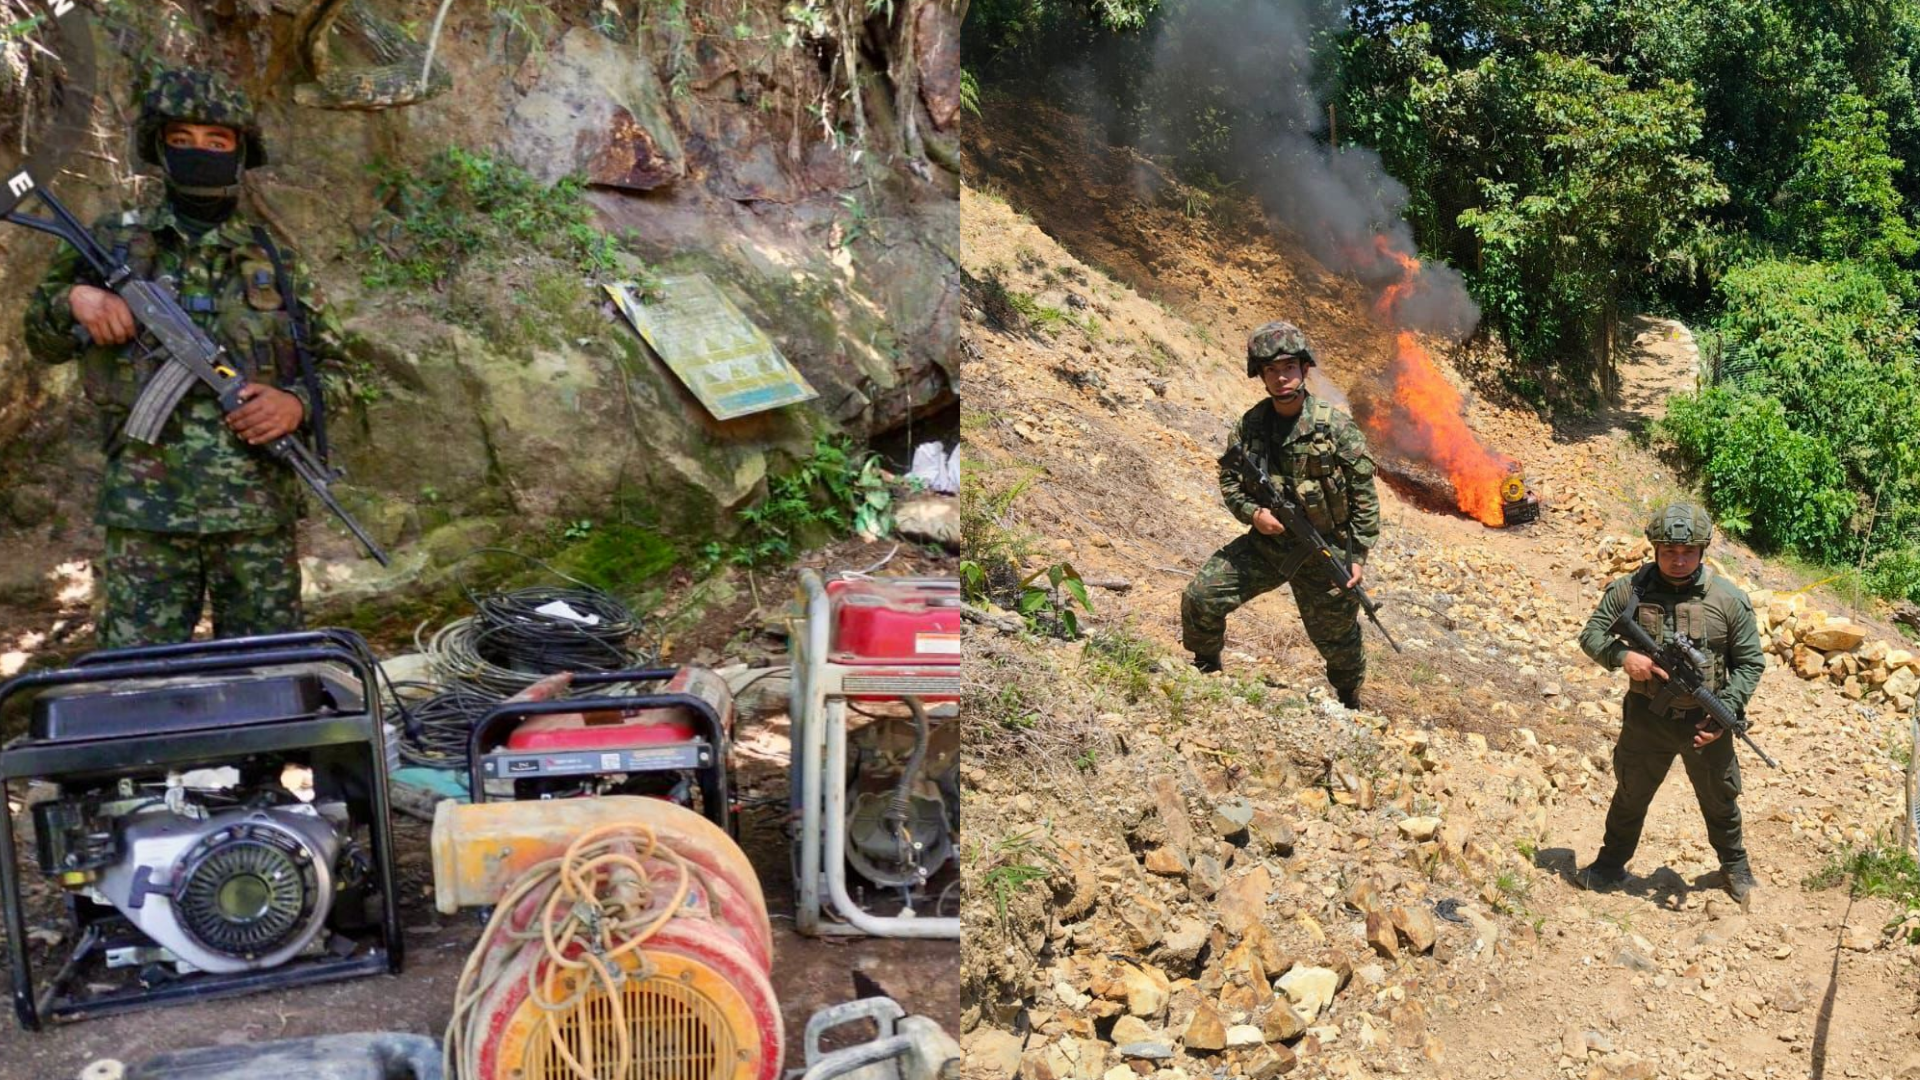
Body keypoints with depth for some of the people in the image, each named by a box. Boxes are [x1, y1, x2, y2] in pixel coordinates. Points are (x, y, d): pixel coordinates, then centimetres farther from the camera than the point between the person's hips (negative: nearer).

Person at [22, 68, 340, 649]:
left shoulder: (272, 258, 11)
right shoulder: (114, 241, 10)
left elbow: (328, 363, 14)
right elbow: (42, 339, 18)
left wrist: (298, 402, -7)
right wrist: (75, 300, -3)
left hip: (259, 511, 1)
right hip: (146, 512, -1)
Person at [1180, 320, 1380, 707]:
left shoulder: (1335, 426, -15)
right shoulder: (1250, 425, -5)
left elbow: (1364, 495, -9)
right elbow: (1229, 480, 5)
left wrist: (1359, 556, -10)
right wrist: (1252, 512, -15)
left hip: (1324, 551, -2)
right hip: (1266, 542, 3)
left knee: (1337, 638, 14)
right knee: (1199, 598, -9)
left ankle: (1350, 704, 44)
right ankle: (1205, 670, 19)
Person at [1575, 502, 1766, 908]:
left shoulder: (1729, 599, -10)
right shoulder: (1630, 589, -9)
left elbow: (1751, 662, -3)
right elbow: (1591, 634, -2)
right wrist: (1622, 655, -23)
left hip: (1705, 721, 0)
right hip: (1646, 718, 0)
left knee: (1720, 800, 19)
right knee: (1630, 796, 16)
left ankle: (1735, 868, 42)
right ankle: (1611, 864, 34)